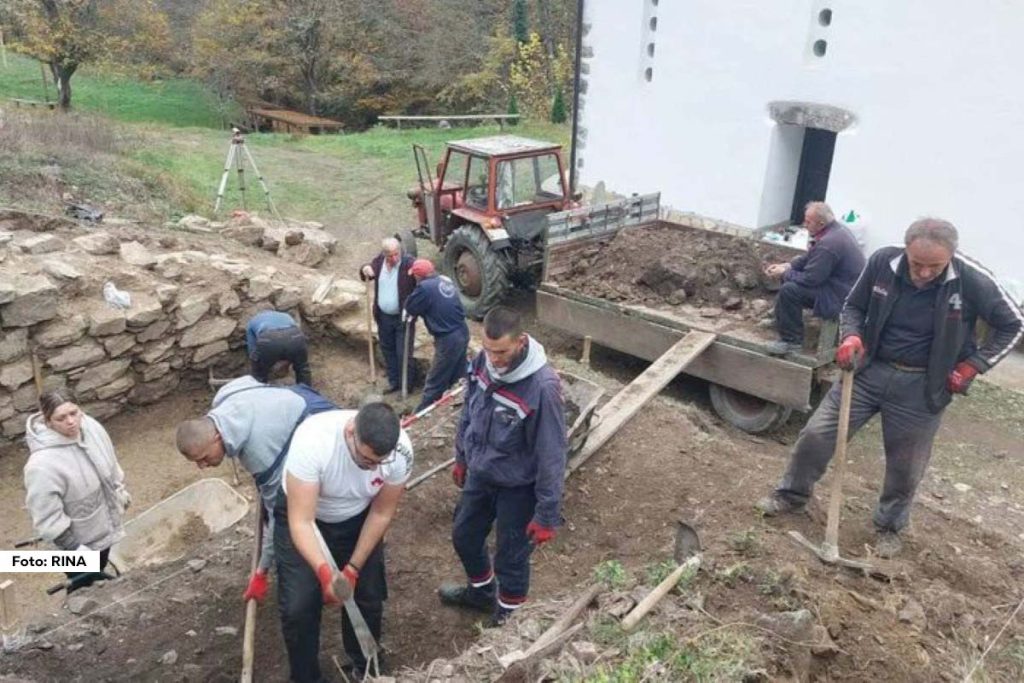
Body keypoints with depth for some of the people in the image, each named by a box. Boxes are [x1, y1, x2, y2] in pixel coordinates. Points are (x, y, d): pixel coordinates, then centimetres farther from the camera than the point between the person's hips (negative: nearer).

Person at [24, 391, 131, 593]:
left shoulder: (91, 427, -15)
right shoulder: (42, 465, -34)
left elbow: (110, 465, 4)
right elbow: (48, 517, -26)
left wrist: (121, 493, 15)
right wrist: (74, 548, -22)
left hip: (104, 523, 6)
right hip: (79, 538, -6)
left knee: (99, 573, 30)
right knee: (84, 587, 16)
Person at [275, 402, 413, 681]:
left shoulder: (401, 451, -31)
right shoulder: (312, 440, -41)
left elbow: (381, 513, -14)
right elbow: (301, 522, -38)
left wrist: (353, 569, -14)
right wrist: (324, 572, -51)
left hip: (356, 518, 2)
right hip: (302, 513, -2)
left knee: (369, 597, 5)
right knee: (298, 607, -6)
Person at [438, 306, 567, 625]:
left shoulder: (543, 386, -33)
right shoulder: (482, 361, -14)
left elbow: (551, 454, -24)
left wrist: (547, 514, -18)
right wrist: (461, 457, 16)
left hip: (517, 487, -6)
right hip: (479, 474, 7)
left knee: (511, 558, 12)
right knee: (464, 535, 25)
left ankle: (508, 615, 41)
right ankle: (480, 590, 54)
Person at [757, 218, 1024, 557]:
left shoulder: (973, 281, -18)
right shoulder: (882, 261, -12)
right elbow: (854, 306, 4)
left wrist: (971, 366, -9)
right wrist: (852, 337, -16)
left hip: (921, 386, -1)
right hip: (869, 369, 2)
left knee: (905, 466, 11)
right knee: (817, 433, 1)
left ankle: (889, 526, 37)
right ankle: (792, 495, 25)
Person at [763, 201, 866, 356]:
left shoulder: (827, 244, -30)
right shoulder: (836, 228, 3)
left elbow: (809, 279, -25)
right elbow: (809, 257, 15)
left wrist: (784, 273, -9)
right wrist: (786, 266, 3)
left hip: (839, 297, -11)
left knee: (788, 291, -25)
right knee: (789, 275, 16)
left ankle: (792, 341, -11)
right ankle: (780, 320, 28)